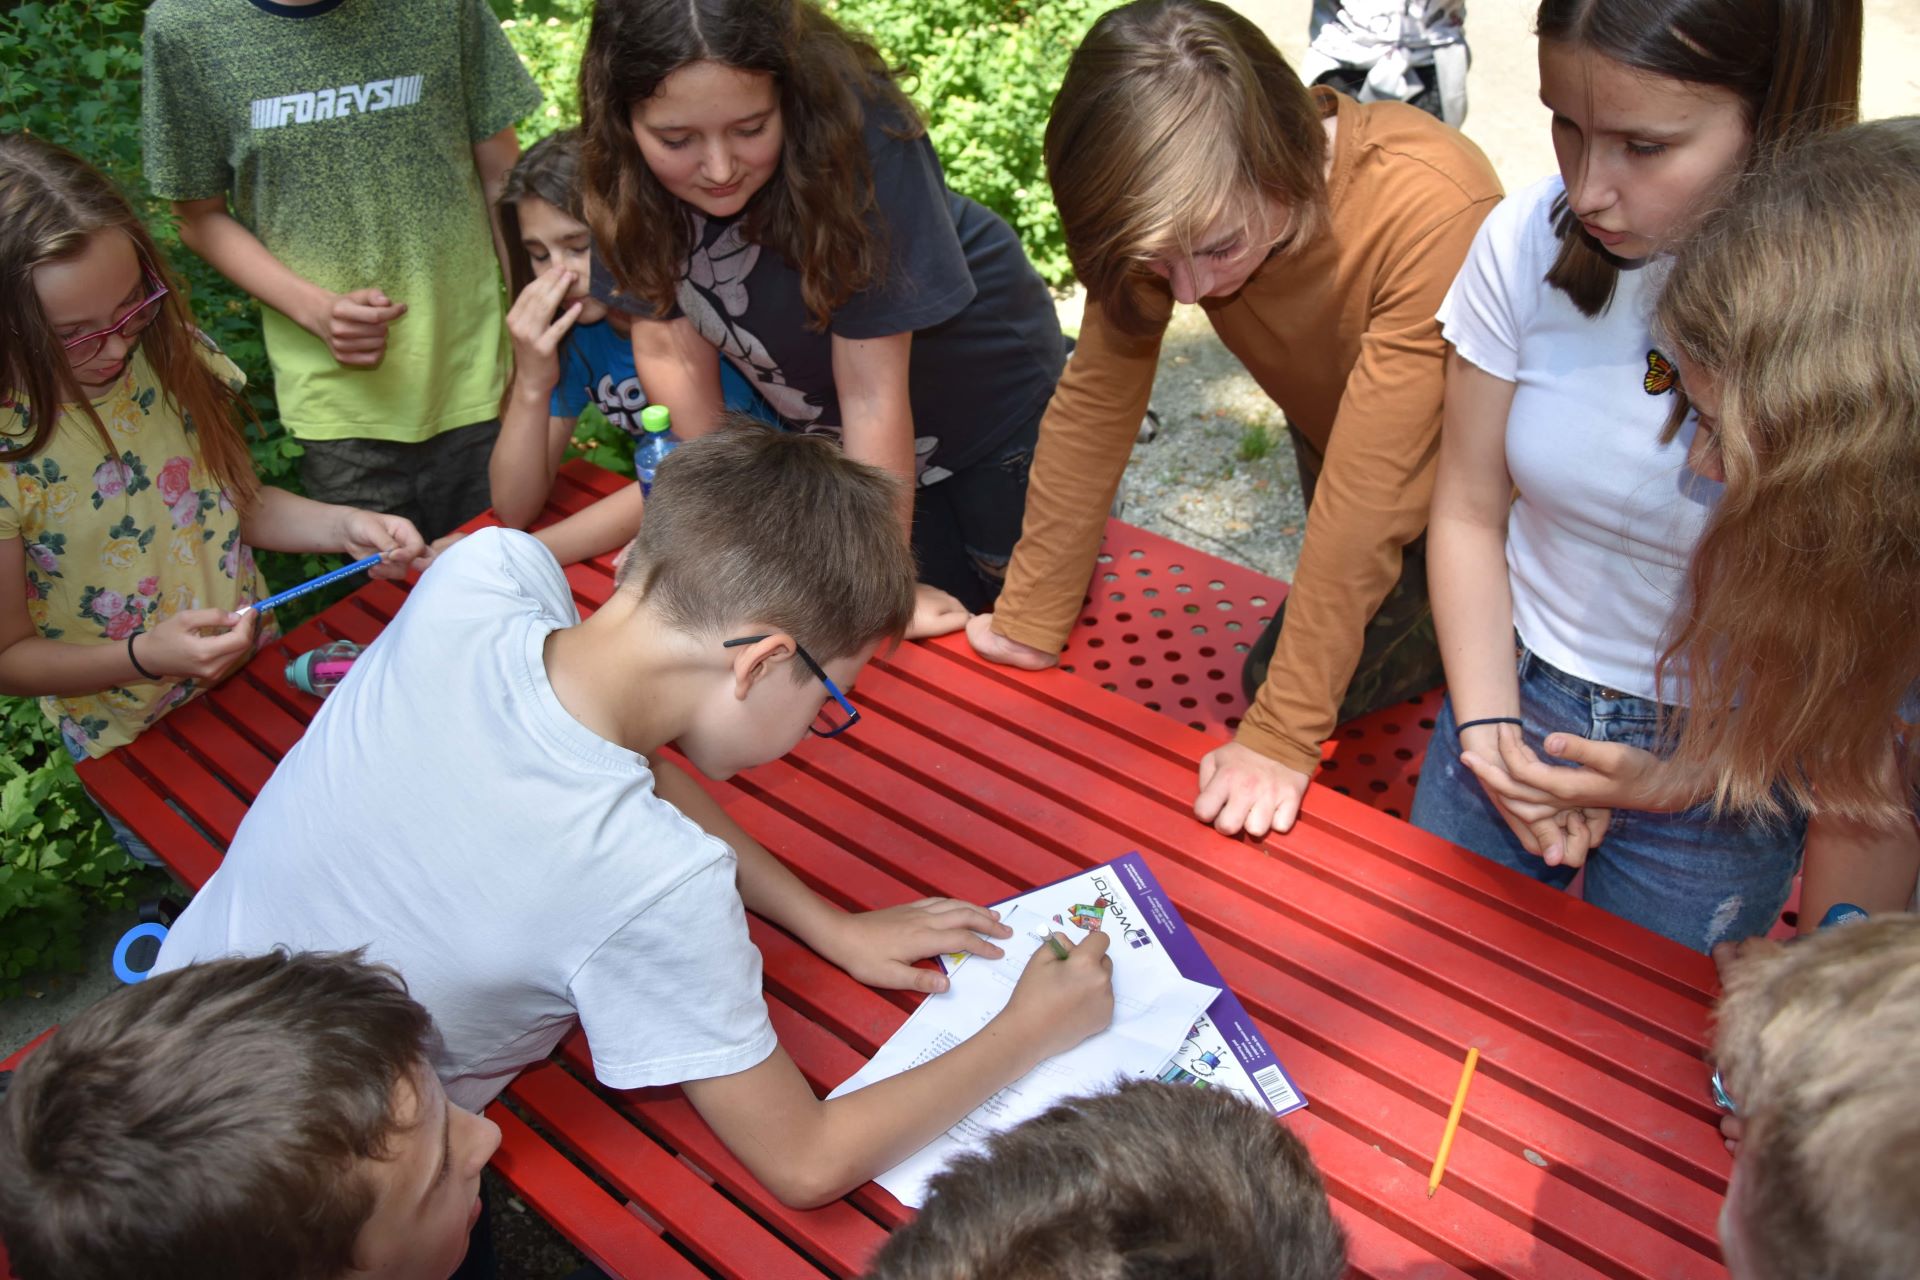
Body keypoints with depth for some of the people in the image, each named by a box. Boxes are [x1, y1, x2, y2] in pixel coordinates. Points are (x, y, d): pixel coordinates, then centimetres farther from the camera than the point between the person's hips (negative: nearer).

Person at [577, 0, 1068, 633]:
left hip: (992, 407, -3)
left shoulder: (851, 127, -35)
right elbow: (669, 346, -13)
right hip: (820, 433, 4)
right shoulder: (626, 176, -22)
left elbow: (871, 390, -33)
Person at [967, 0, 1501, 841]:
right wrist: (1029, 622, -18)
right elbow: (1094, 402, -20)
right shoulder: (1166, 211, -26)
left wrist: (1282, 738, -35)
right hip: (1335, 443, 5)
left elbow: (1372, 489, -39)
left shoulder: (1433, 212, -42)